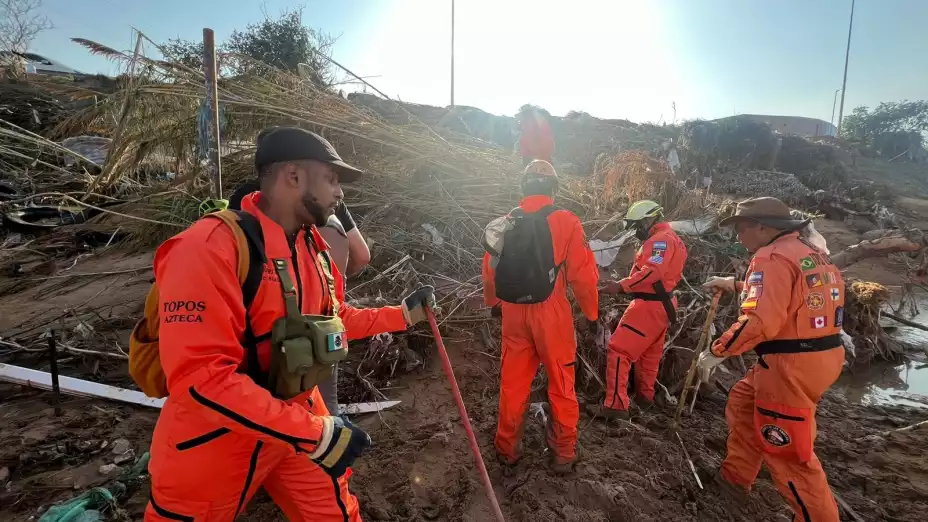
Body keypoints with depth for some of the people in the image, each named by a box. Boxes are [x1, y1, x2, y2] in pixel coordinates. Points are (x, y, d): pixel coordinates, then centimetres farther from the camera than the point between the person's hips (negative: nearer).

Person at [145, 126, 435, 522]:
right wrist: (313, 432, -30)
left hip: (298, 423, 6)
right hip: (216, 440, -6)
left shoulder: (314, 247, 0)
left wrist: (403, 314, 5)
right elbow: (199, 376, -30)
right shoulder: (209, 248, -26)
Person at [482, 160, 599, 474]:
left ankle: (507, 449, 31)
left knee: (512, 383, 17)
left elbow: (489, 269, 8)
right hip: (551, 313, -3)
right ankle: (564, 454, 26)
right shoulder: (566, 222, -9)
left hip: (513, 313, 3)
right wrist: (591, 312, 6)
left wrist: (494, 303, 26)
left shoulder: (505, 222, 1)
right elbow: (583, 274, -10)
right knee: (561, 385, 14)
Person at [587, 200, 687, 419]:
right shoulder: (669, 238, 19)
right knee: (648, 354, 21)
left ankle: (615, 405, -11)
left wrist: (622, 286, -32)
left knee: (619, 350, -11)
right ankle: (644, 397, 36)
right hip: (661, 304, 11)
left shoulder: (661, 239, -15)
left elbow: (652, 271, -30)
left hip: (649, 305, -11)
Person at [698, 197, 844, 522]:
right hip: (820, 354, 11)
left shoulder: (772, 257, -18)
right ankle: (735, 476, 36)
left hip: (791, 365, -11)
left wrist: (716, 353, -19)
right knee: (742, 403, 23)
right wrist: (736, 286, 31)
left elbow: (758, 322, -28)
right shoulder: (810, 252, 13)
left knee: (788, 452, 3)